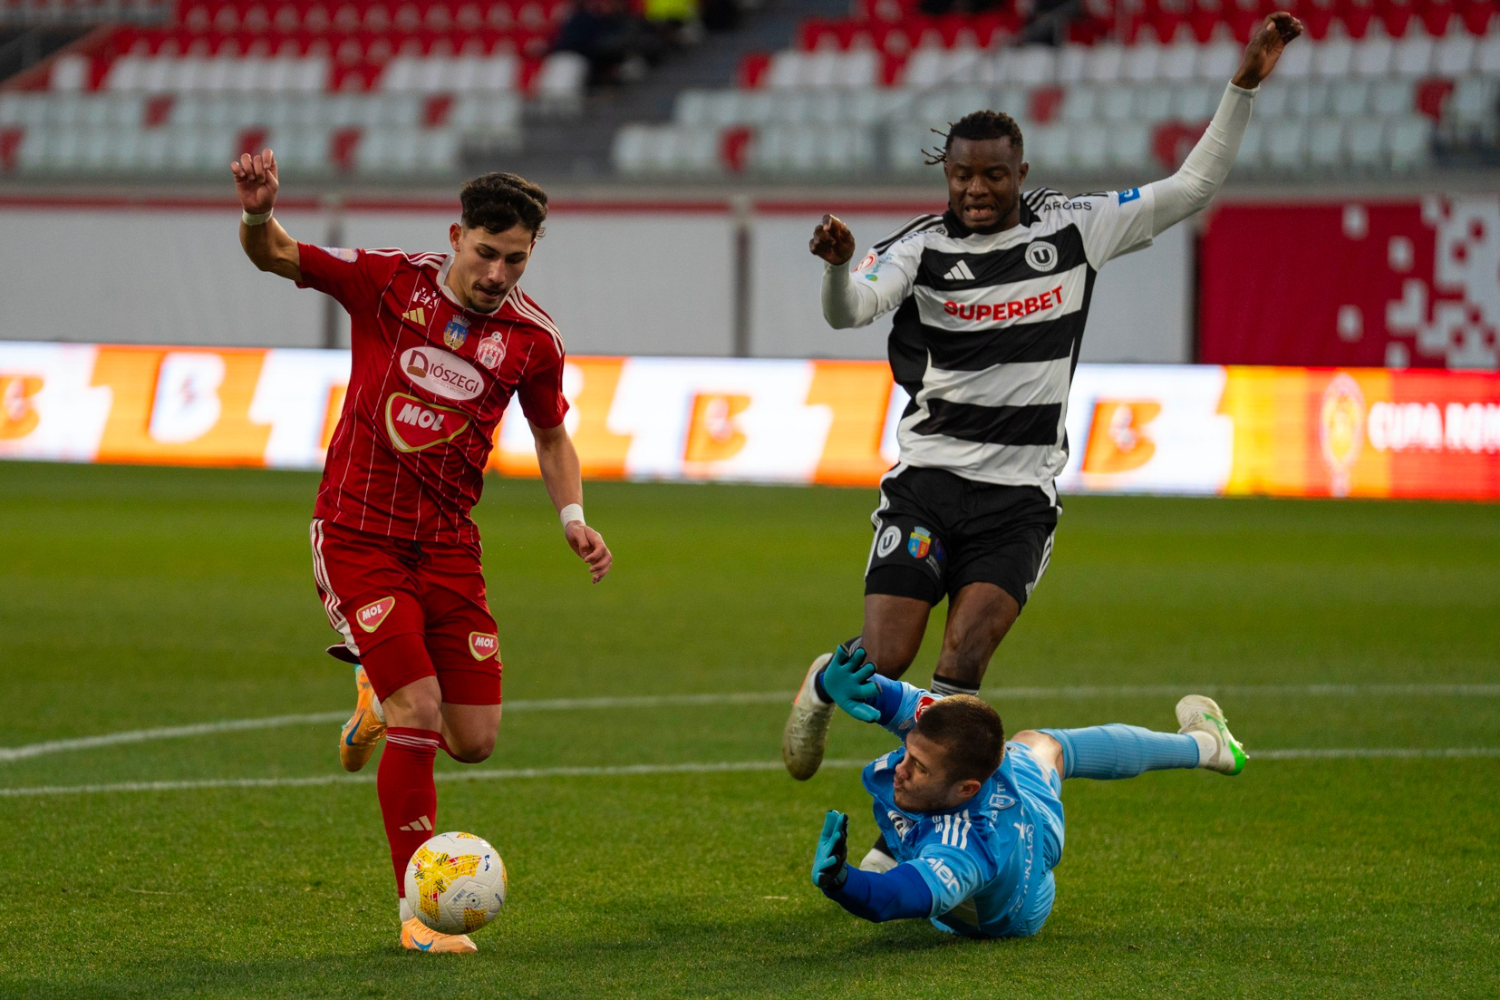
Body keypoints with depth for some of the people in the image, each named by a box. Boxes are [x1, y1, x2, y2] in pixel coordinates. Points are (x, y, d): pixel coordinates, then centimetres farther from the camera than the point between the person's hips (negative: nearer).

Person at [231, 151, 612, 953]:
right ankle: (418, 911, -4)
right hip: (357, 533, -4)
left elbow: (552, 437, 16)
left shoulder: (533, 339, 0)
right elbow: (274, 256, -8)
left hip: (447, 546, 4)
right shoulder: (389, 283, -7)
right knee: (419, 714, -15)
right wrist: (258, 213, -31)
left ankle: (383, 700, 35)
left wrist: (572, 516, -1)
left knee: (474, 740, 0)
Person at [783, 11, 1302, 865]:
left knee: (964, 661, -15)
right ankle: (826, 684, 30)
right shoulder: (922, 248, -2)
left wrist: (1243, 90, -1)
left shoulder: (1073, 229, 4)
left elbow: (1191, 189, 7)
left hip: (1022, 493, 1)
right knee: (886, 662, -7)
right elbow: (849, 310, -18)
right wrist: (839, 264, -41)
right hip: (930, 476, -1)